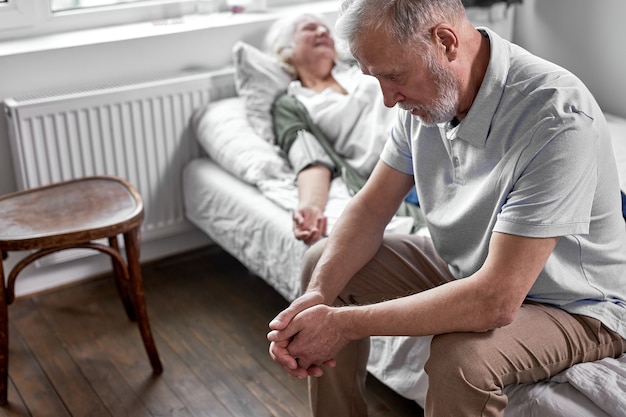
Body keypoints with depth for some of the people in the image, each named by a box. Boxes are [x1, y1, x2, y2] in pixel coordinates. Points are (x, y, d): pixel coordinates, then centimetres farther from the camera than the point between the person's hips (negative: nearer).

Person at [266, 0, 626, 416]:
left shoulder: (557, 119, -34)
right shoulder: (429, 89, -10)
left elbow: (495, 302, -36)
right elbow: (372, 207, -3)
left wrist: (347, 323, -32)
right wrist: (318, 293, -21)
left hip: (572, 305, -7)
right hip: (468, 269, 7)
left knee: (459, 359, -36)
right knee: (323, 261, 0)